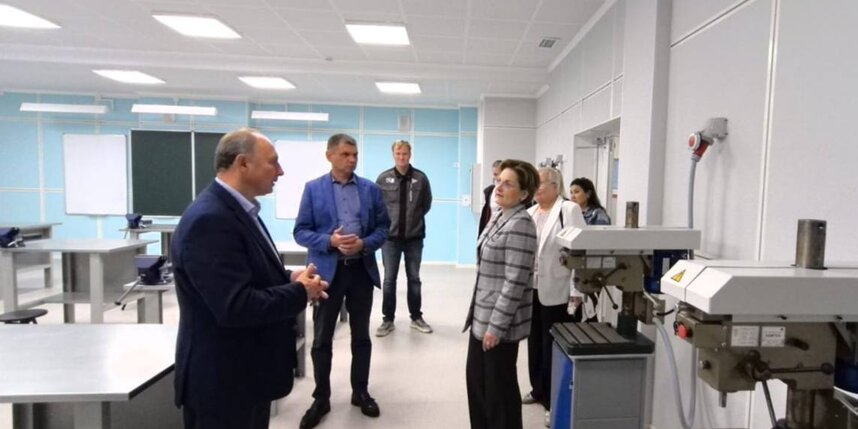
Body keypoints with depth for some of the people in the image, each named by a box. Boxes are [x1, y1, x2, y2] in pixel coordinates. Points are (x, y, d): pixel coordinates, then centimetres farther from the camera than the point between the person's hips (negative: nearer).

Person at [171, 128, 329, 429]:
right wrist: (300, 291, -18)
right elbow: (236, 307, -31)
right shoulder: (209, 220, -26)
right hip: (223, 380, -10)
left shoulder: (236, 209, 6)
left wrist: (290, 278, -3)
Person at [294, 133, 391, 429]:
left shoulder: (370, 189, 4)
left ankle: (361, 392, 32)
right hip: (328, 271, -1)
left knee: (361, 336, 14)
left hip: (362, 269, 2)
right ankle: (321, 398, 27)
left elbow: (383, 227, 3)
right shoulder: (313, 188, -1)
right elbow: (301, 231, -4)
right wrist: (330, 241, -20)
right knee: (322, 339, 9)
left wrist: (364, 244, -15)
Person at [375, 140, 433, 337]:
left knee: (414, 278, 12)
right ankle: (388, 319, 20)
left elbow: (427, 204, 8)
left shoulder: (420, 178, -3)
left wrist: (414, 217, 6)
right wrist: (386, 220, 4)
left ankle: (416, 317, 26)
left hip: (414, 237, 1)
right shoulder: (383, 178, -3)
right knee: (389, 279, 7)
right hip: (390, 236, 0)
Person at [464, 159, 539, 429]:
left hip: (499, 323, -9)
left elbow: (515, 282, -22)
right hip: (482, 317, 9)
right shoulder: (498, 218, 9)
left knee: (498, 387, 9)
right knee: (476, 379, 20)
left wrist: (496, 326, -20)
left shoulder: (520, 225, -19)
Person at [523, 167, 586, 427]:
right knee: (535, 344, 17)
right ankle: (538, 391, 35)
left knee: (554, 348, 3)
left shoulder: (569, 210, -9)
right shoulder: (530, 213, 11)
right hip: (531, 289, 6)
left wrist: (576, 292, -17)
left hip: (556, 293, -6)